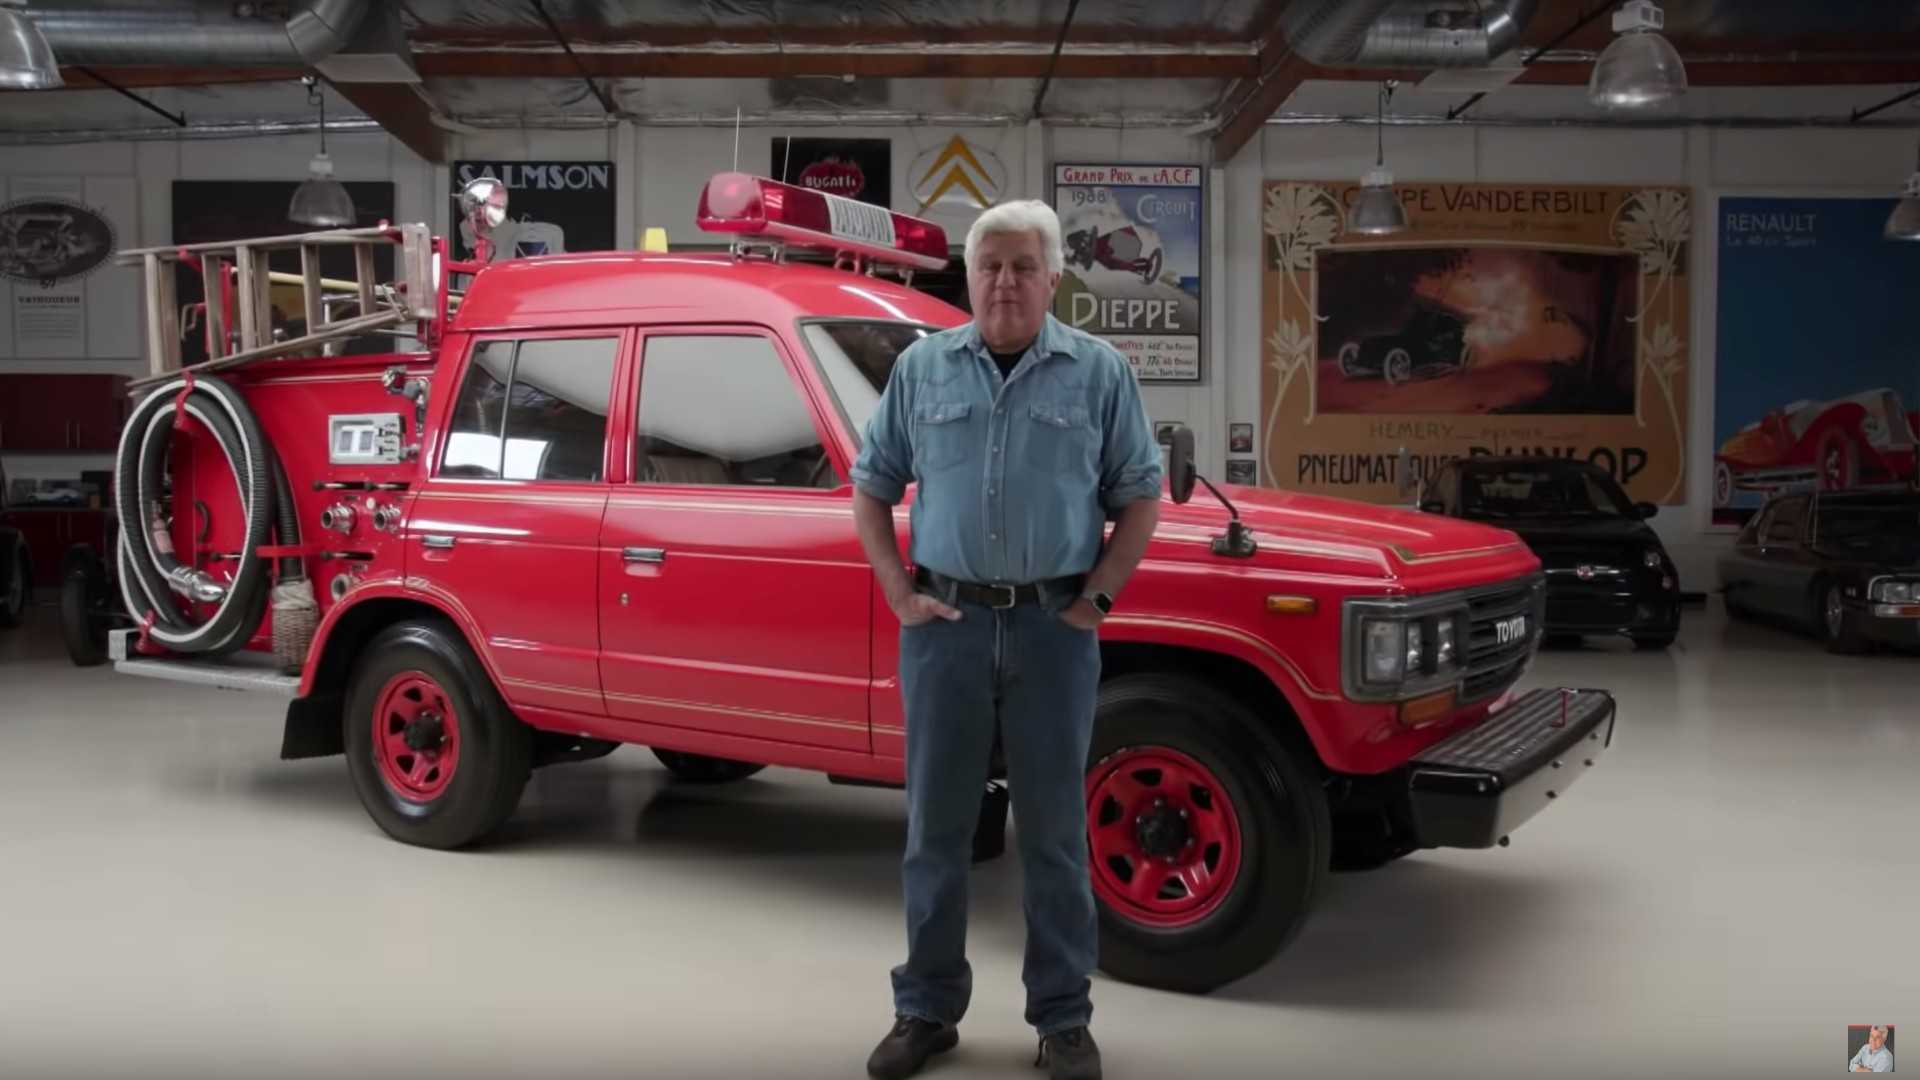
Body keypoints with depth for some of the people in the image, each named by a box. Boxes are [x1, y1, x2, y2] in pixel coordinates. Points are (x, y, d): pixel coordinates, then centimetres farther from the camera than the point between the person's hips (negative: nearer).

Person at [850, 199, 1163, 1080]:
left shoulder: (1100, 372, 2)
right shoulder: (921, 367, 6)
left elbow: (1141, 496, 4)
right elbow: (871, 487, 10)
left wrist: (1097, 599, -5)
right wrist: (899, 593, 0)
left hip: (1053, 629, -1)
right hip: (944, 624, 2)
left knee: (1054, 834, 8)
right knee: (936, 829, 10)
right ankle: (927, 1009, 24)